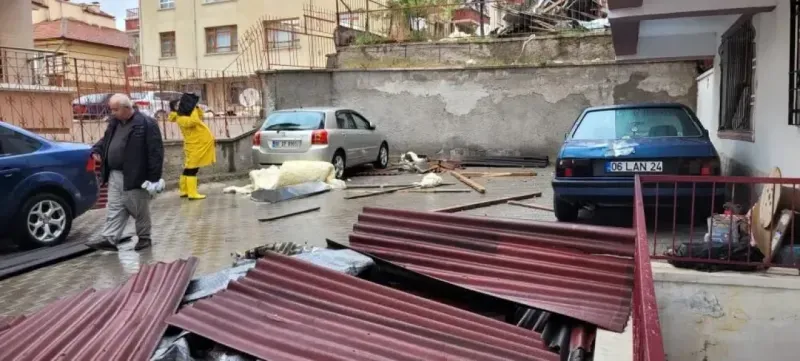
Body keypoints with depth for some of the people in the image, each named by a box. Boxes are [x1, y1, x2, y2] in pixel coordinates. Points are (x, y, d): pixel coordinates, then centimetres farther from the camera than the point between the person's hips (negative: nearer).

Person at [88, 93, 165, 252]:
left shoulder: (146, 124, -14)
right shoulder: (114, 122, 11)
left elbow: (156, 151, -15)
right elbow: (106, 140, 27)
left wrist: (154, 177, -18)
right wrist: (97, 150, 4)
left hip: (135, 176, -7)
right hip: (115, 175, 7)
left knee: (139, 209, 5)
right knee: (114, 208, 7)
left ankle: (144, 238, 19)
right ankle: (109, 239, 8)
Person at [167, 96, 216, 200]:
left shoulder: (185, 114, 13)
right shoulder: (181, 118, -15)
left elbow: (200, 117, 23)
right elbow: (193, 121, -31)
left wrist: (196, 107, 9)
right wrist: (193, 110, -19)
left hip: (198, 144, 10)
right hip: (195, 145, -10)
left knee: (189, 168, 14)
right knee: (192, 168, -9)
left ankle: (185, 191, 22)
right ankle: (192, 193, -9)